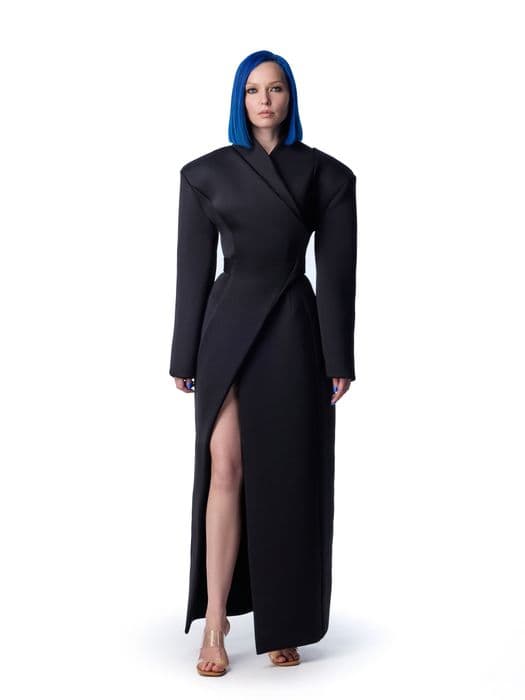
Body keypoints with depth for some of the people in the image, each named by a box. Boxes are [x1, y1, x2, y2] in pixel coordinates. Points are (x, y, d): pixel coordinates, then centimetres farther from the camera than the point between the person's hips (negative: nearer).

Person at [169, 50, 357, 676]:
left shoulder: (326, 174, 4)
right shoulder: (206, 173, 6)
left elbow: (337, 273, 1)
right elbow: (193, 269, 6)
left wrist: (339, 359, -3)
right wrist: (184, 356, 4)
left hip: (293, 330, 0)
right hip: (229, 327, 0)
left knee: (289, 477, 3)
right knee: (226, 466, -11)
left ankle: (283, 623, 17)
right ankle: (215, 624, -5)